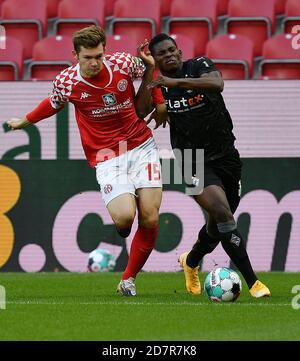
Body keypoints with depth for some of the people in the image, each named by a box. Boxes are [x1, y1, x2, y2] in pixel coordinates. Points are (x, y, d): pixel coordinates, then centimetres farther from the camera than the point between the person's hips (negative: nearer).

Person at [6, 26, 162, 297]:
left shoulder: (124, 63, -8)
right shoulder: (66, 81, -8)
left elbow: (149, 68, 16)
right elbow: (54, 103, 17)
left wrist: (150, 66, -7)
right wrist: (24, 121, 29)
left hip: (142, 146, 2)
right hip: (107, 157, -2)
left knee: (150, 219, -6)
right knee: (124, 216, -24)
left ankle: (128, 279, 15)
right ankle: (121, 229, 16)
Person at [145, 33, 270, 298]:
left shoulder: (198, 66, -6)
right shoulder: (157, 88, 1)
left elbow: (217, 84, -27)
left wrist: (177, 81, -35)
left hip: (226, 155, 2)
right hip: (193, 163, -1)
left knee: (218, 226, 15)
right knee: (222, 212, -24)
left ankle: (191, 262, 47)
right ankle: (252, 282, -22)